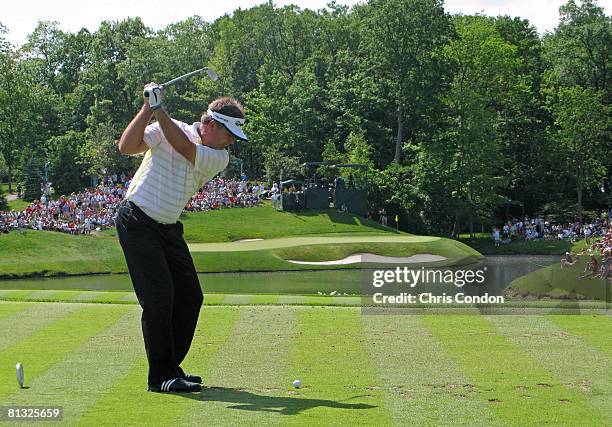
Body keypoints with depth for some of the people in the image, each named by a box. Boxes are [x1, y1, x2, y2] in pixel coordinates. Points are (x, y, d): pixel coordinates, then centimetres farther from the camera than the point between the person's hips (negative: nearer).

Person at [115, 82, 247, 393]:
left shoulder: (219, 158, 1)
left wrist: (159, 110, -26)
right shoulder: (165, 128, -8)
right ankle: (160, 376, -10)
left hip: (169, 228, 7)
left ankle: (170, 367, 16)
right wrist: (148, 109, -27)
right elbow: (126, 147, -20)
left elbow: (184, 147, -17)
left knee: (190, 296, 4)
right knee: (159, 295, -15)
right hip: (138, 220, -6)